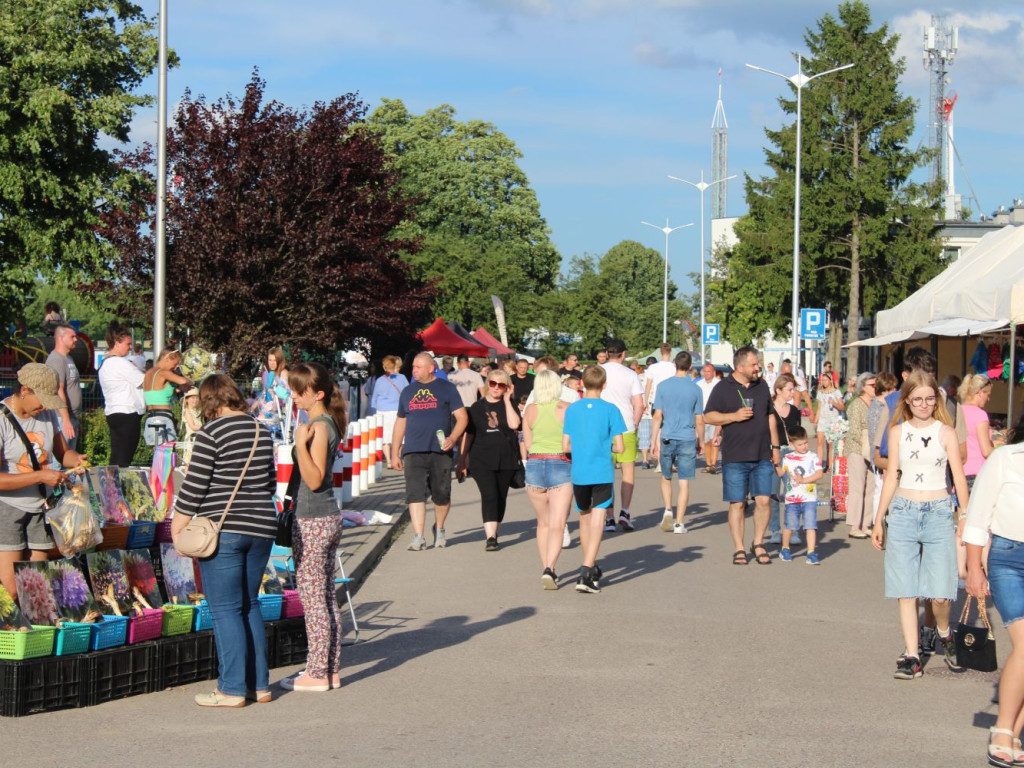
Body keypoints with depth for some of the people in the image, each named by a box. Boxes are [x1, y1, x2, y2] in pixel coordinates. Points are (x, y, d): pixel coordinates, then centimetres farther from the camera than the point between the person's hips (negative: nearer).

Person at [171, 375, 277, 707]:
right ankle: (259, 684, 16)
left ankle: (232, 689, -1)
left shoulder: (212, 432, -11)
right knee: (250, 606, 15)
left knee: (225, 610, -1)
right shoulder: (262, 432, 9)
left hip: (223, 530, -7)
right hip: (261, 528, 7)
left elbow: (194, 484, -12)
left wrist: (177, 527, -3)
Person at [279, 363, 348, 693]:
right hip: (329, 518, 10)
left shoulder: (318, 427, -17)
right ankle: (331, 669, 18)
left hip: (312, 522, -10)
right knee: (326, 598, 13)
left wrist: (300, 444, -28)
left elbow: (314, 479, -22)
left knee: (312, 599, -3)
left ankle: (317, 674, 1)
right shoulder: (329, 423, 12)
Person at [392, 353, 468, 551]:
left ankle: (439, 529, 29)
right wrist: (394, 453, 16)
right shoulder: (408, 392, 16)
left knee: (441, 495, 4)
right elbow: (400, 423, 21)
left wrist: (453, 438, -15)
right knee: (415, 493, -12)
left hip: (440, 451, -2)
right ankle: (418, 537, -16)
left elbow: (462, 417, 2)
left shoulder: (446, 388, 5)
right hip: (413, 451, 2)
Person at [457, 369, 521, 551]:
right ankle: (490, 537, -21)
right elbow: (468, 434, 9)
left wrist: (507, 399, -10)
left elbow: (514, 424, -16)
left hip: (506, 460, 1)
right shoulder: (477, 407, 6)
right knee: (489, 495, -16)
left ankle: (492, 532, 25)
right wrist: (462, 461, 7)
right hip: (482, 459, -1)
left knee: (501, 497, 8)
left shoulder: (509, 405, 5)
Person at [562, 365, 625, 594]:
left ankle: (591, 568, 31)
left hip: (579, 474, 3)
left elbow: (565, 446, 0)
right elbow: (619, 447, -7)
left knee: (585, 519, 19)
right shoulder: (610, 410, -6)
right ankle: (586, 573, -17)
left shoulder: (572, 409, 1)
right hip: (602, 474, -3)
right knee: (596, 523, -4)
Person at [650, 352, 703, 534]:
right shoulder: (695, 389, 0)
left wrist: (653, 442, 4)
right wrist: (701, 442, 15)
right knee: (684, 483, 3)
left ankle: (668, 510, 2)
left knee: (666, 478, 20)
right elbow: (699, 420, 2)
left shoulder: (663, 386, 0)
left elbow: (657, 417, -1)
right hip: (688, 439, -1)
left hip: (667, 439, 1)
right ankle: (679, 523, 0)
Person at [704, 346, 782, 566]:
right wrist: (734, 416, -14)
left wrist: (775, 446, 13)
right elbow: (708, 416, -2)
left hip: (762, 457, 3)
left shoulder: (762, 386, 13)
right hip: (735, 458, -3)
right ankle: (739, 549, 8)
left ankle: (758, 543, 13)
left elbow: (770, 417, 18)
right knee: (737, 504, 0)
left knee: (763, 500, -4)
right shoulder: (723, 388, -1)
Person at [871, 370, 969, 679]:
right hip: (903, 512, 2)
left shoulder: (945, 433, 1)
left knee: (939, 592, -8)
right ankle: (912, 655, 7)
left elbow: (959, 478, -1)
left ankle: (943, 633, 22)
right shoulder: (898, 432, 7)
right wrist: (879, 520, 13)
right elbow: (892, 476, 12)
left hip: (939, 514, -2)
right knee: (906, 591, 1)